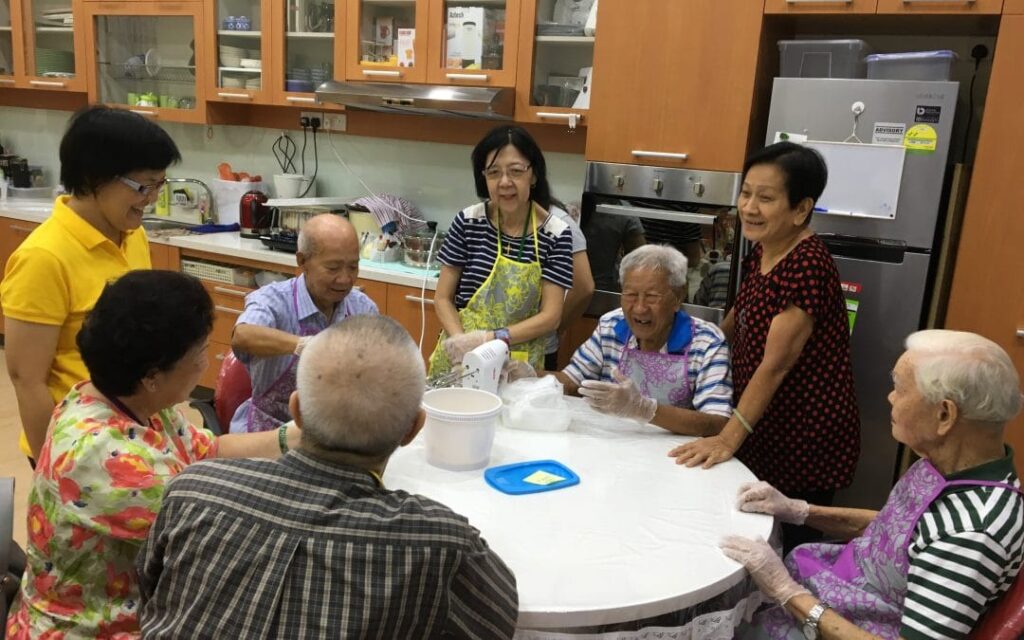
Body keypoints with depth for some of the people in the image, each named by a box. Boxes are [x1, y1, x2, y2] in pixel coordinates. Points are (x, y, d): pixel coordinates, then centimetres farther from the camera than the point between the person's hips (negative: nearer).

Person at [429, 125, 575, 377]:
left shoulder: (556, 234, -5)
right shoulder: (468, 222, -3)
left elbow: (550, 316, -5)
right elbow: (443, 298, 2)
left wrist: (493, 338, -17)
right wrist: (463, 342, -14)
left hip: (518, 366, 0)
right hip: (459, 362, 1)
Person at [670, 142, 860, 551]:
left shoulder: (808, 266, -22)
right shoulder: (761, 253, 3)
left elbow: (775, 363, -25)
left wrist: (729, 437, -26)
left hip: (807, 440, -8)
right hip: (763, 430, 8)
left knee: (794, 547, 4)